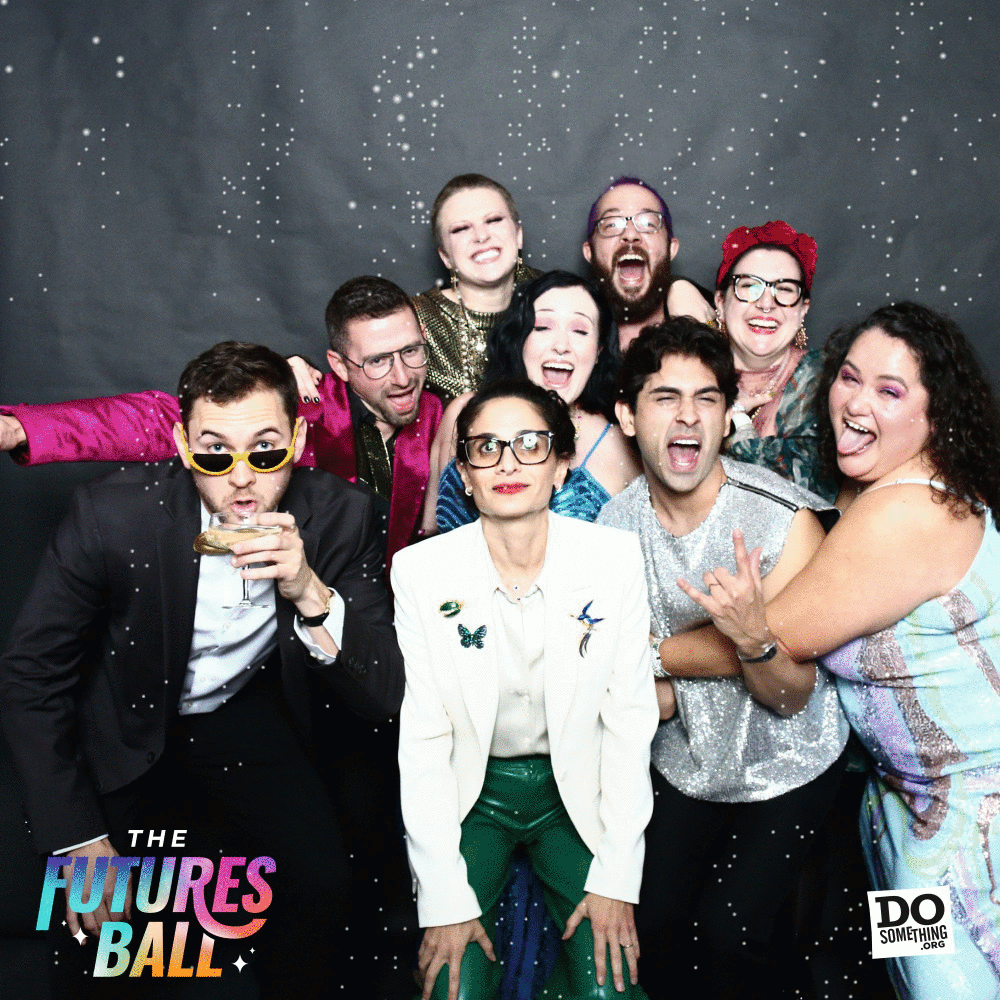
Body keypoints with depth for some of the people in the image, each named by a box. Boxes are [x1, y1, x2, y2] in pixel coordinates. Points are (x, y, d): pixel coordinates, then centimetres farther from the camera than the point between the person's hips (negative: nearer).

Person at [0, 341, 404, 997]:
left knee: (320, 880, -14)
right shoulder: (111, 514, -27)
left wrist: (312, 593, -39)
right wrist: (77, 839, -15)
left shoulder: (340, 515, -23)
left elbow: (384, 696, -22)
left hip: (248, 712, 1)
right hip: (129, 719, 0)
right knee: (98, 920, -9)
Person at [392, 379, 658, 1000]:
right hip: (469, 794, 0)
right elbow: (423, 738, -10)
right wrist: (445, 899, -12)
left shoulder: (616, 558, -12)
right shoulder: (421, 570, -13)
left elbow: (629, 720, -6)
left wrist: (617, 877, -9)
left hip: (577, 794, 1)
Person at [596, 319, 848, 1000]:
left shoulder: (786, 521, -24)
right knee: (655, 925, 12)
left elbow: (790, 696, -22)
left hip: (788, 771, -3)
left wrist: (752, 632, -41)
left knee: (729, 932, -7)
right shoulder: (617, 523, -12)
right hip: (684, 767, 4)